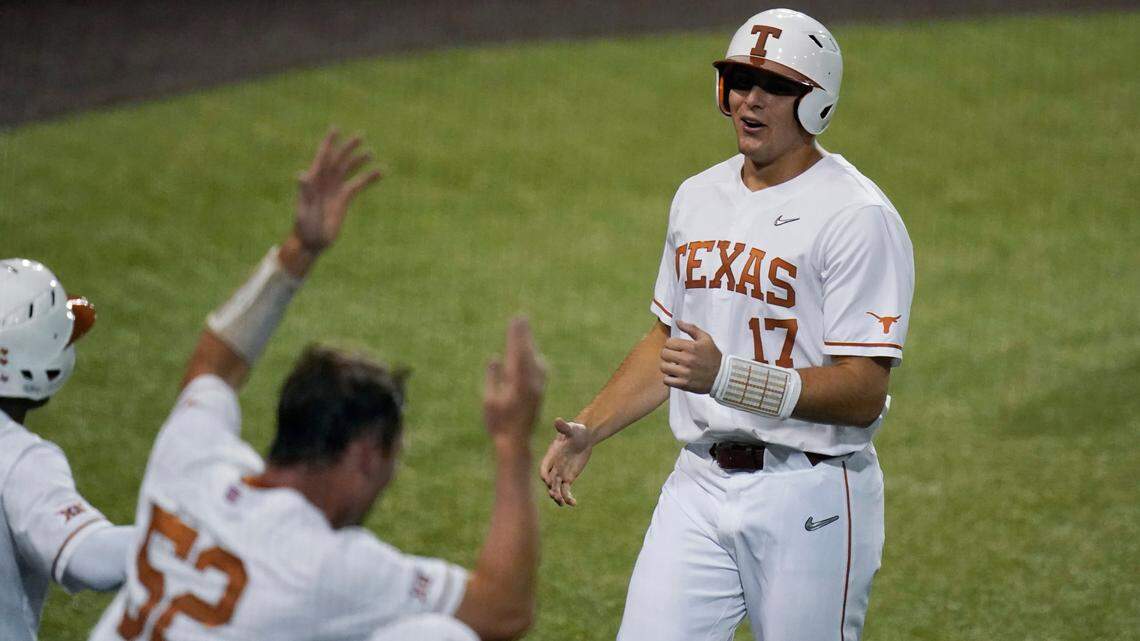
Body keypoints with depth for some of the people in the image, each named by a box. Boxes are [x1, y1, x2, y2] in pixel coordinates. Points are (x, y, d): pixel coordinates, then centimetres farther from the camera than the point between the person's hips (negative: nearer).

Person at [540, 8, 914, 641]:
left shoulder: (857, 216, -12)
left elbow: (863, 394, -18)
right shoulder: (698, 198, 12)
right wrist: (587, 429, 10)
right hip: (700, 484, 6)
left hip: (808, 496, -6)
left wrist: (725, 376, -28)